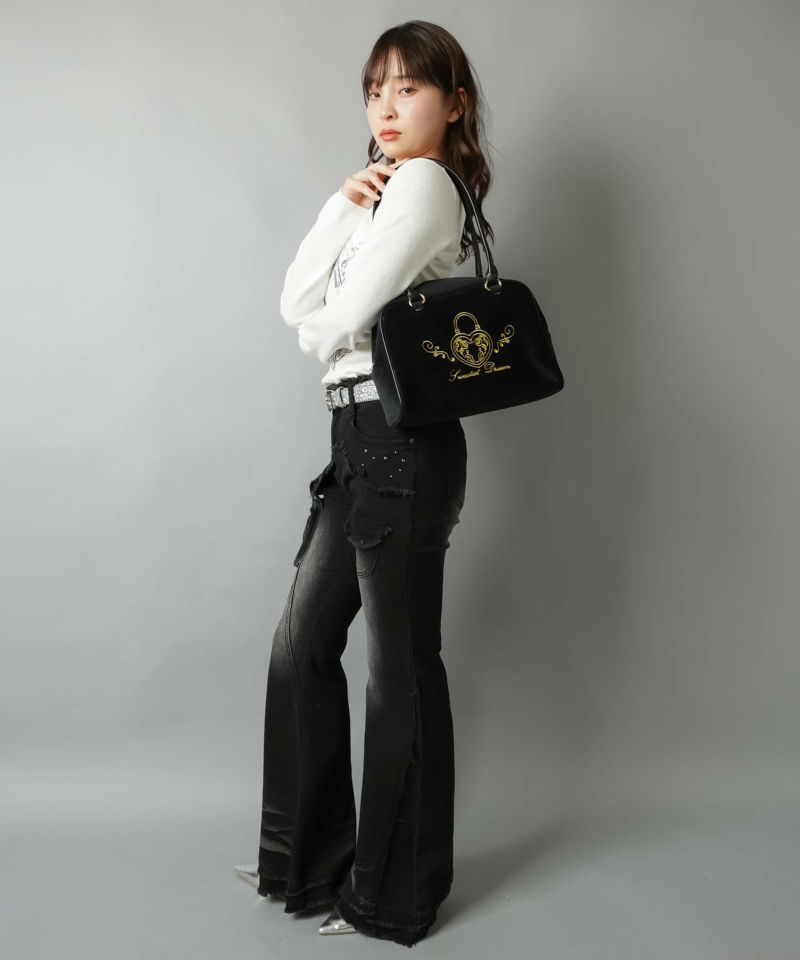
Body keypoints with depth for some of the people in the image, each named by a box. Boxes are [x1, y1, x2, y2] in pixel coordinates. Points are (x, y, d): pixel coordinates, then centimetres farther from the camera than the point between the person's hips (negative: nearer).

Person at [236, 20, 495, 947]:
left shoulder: (425, 182, -7)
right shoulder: (384, 190, 23)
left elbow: (336, 322, -16)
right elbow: (297, 306, 10)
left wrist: (319, 329, 7)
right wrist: (342, 203, 0)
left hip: (402, 442, -10)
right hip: (360, 440, 10)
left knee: (398, 668, 0)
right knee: (301, 643, 13)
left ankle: (395, 898, 17)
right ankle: (308, 858, 29)